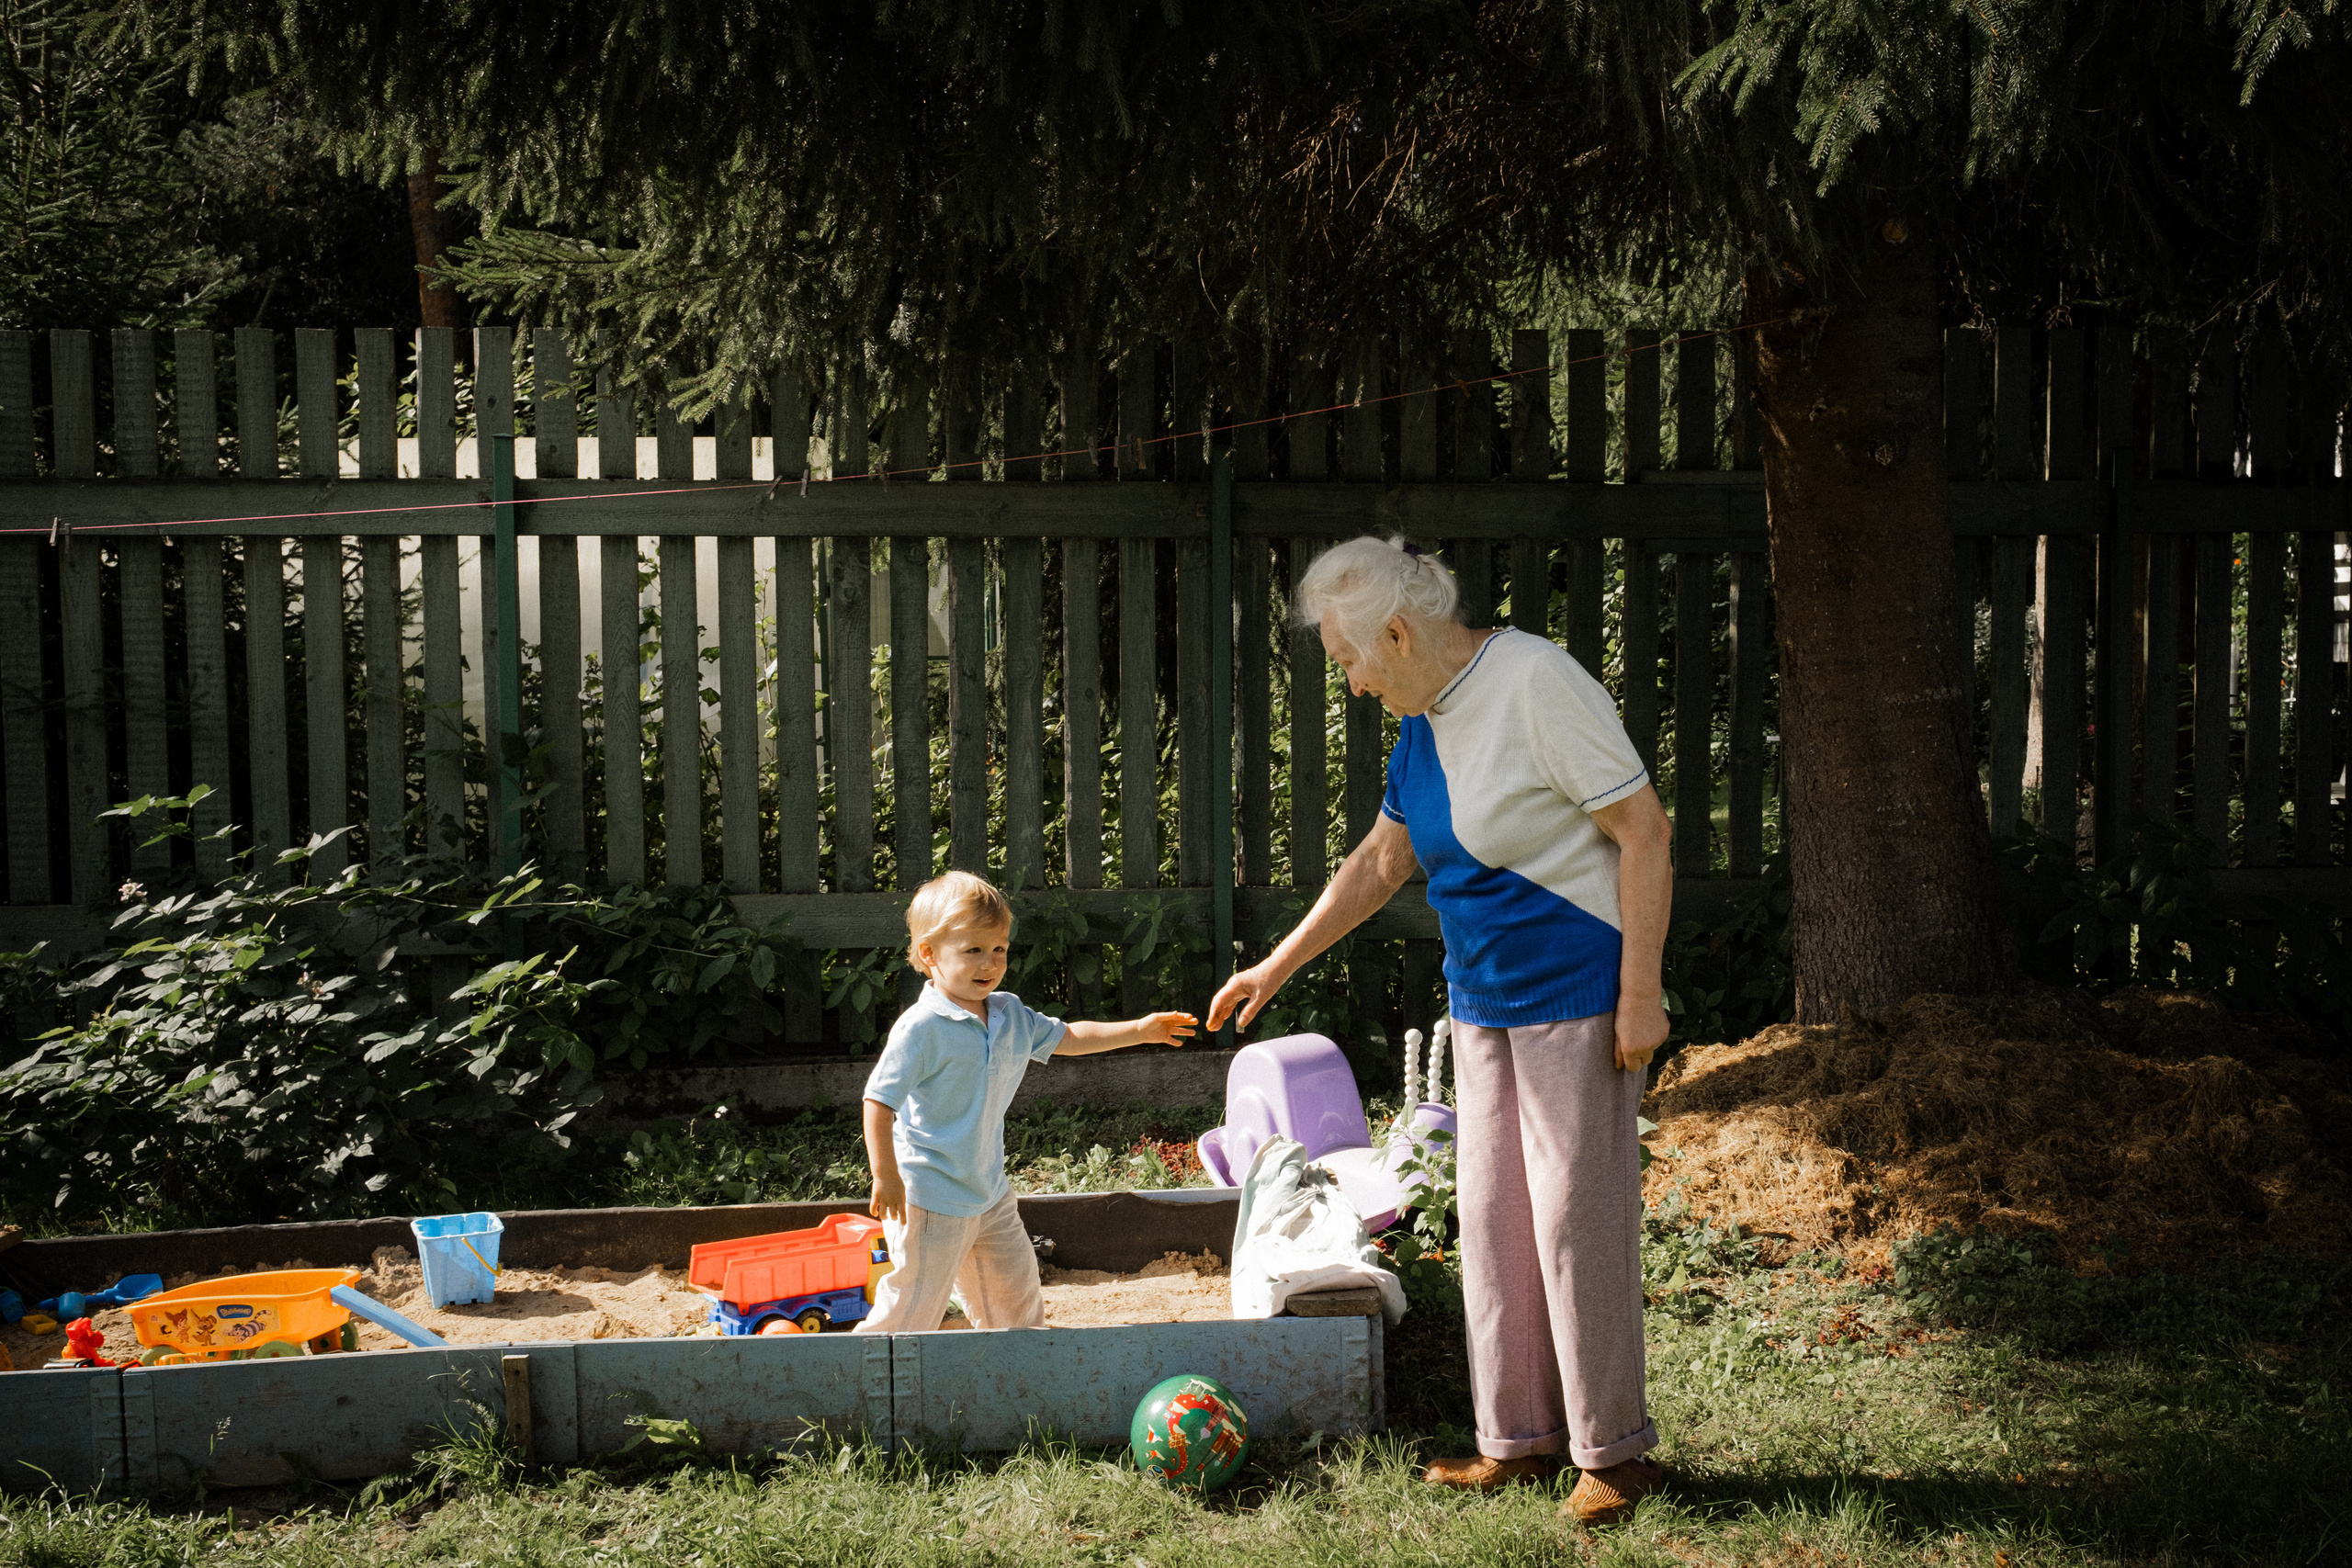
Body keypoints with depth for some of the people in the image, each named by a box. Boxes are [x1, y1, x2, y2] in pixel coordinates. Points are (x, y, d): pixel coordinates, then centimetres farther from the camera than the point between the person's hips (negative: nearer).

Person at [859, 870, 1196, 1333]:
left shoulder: (1011, 1015, 5)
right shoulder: (922, 1028, -19)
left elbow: (1066, 1038, 22)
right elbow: (879, 1100, -19)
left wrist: (1139, 1030, 17)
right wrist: (885, 1176, -23)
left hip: (990, 1193, 8)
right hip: (931, 1199, -8)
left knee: (1016, 1295, 18)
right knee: (913, 1310, -5)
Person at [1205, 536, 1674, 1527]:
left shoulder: (1538, 683, -17)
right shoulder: (1424, 722, 9)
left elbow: (1644, 830, -17)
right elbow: (1380, 863, 21)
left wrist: (1641, 995, -19)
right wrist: (1276, 967, 22)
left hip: (1576, 991, -8)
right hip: (1482, 999, 8)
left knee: (1575, 1216, -5)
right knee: (1493, 1218, 9)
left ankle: (1613, 1450, 6)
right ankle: (1518, 1441, 19)